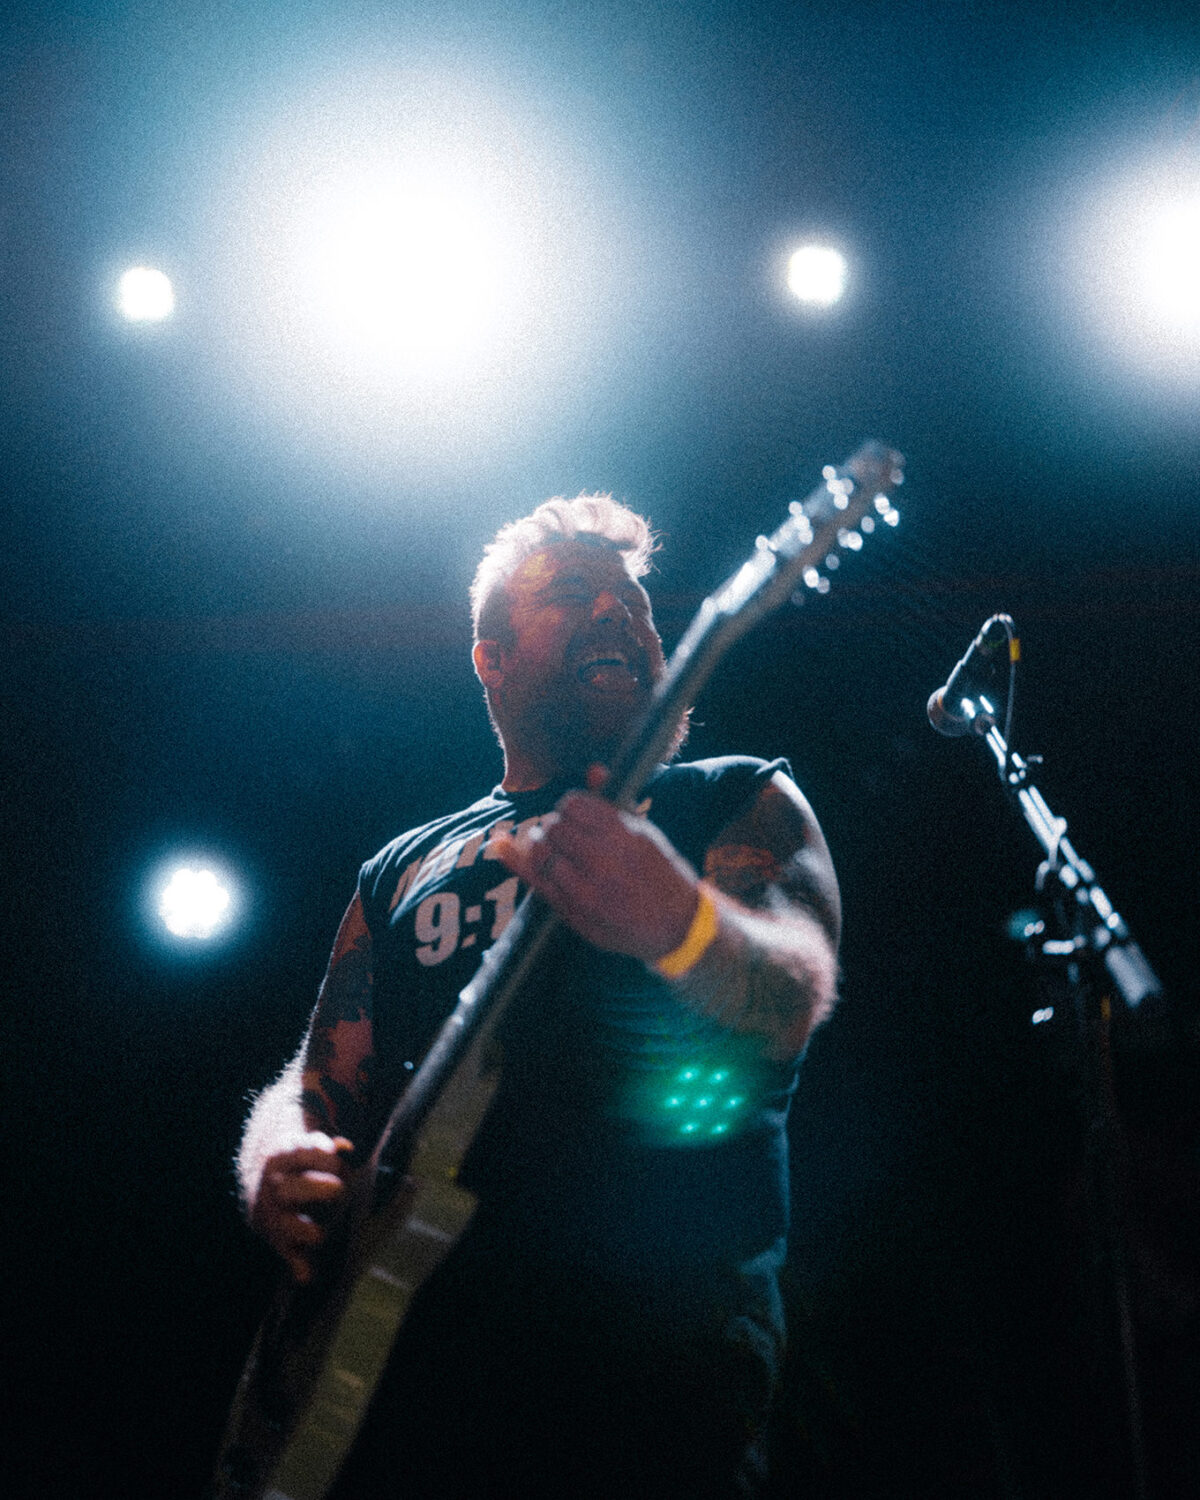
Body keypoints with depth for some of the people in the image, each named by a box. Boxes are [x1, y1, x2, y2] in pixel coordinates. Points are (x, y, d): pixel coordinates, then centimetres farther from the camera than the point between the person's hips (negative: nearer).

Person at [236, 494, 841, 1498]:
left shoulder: (735, 802, 10)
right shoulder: (402, 870, 22)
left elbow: (794, 999, -10)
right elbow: (318, 1088, 18)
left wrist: (678, 923, -33)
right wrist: (283, 1170, -7)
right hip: (406, 1357, 3)